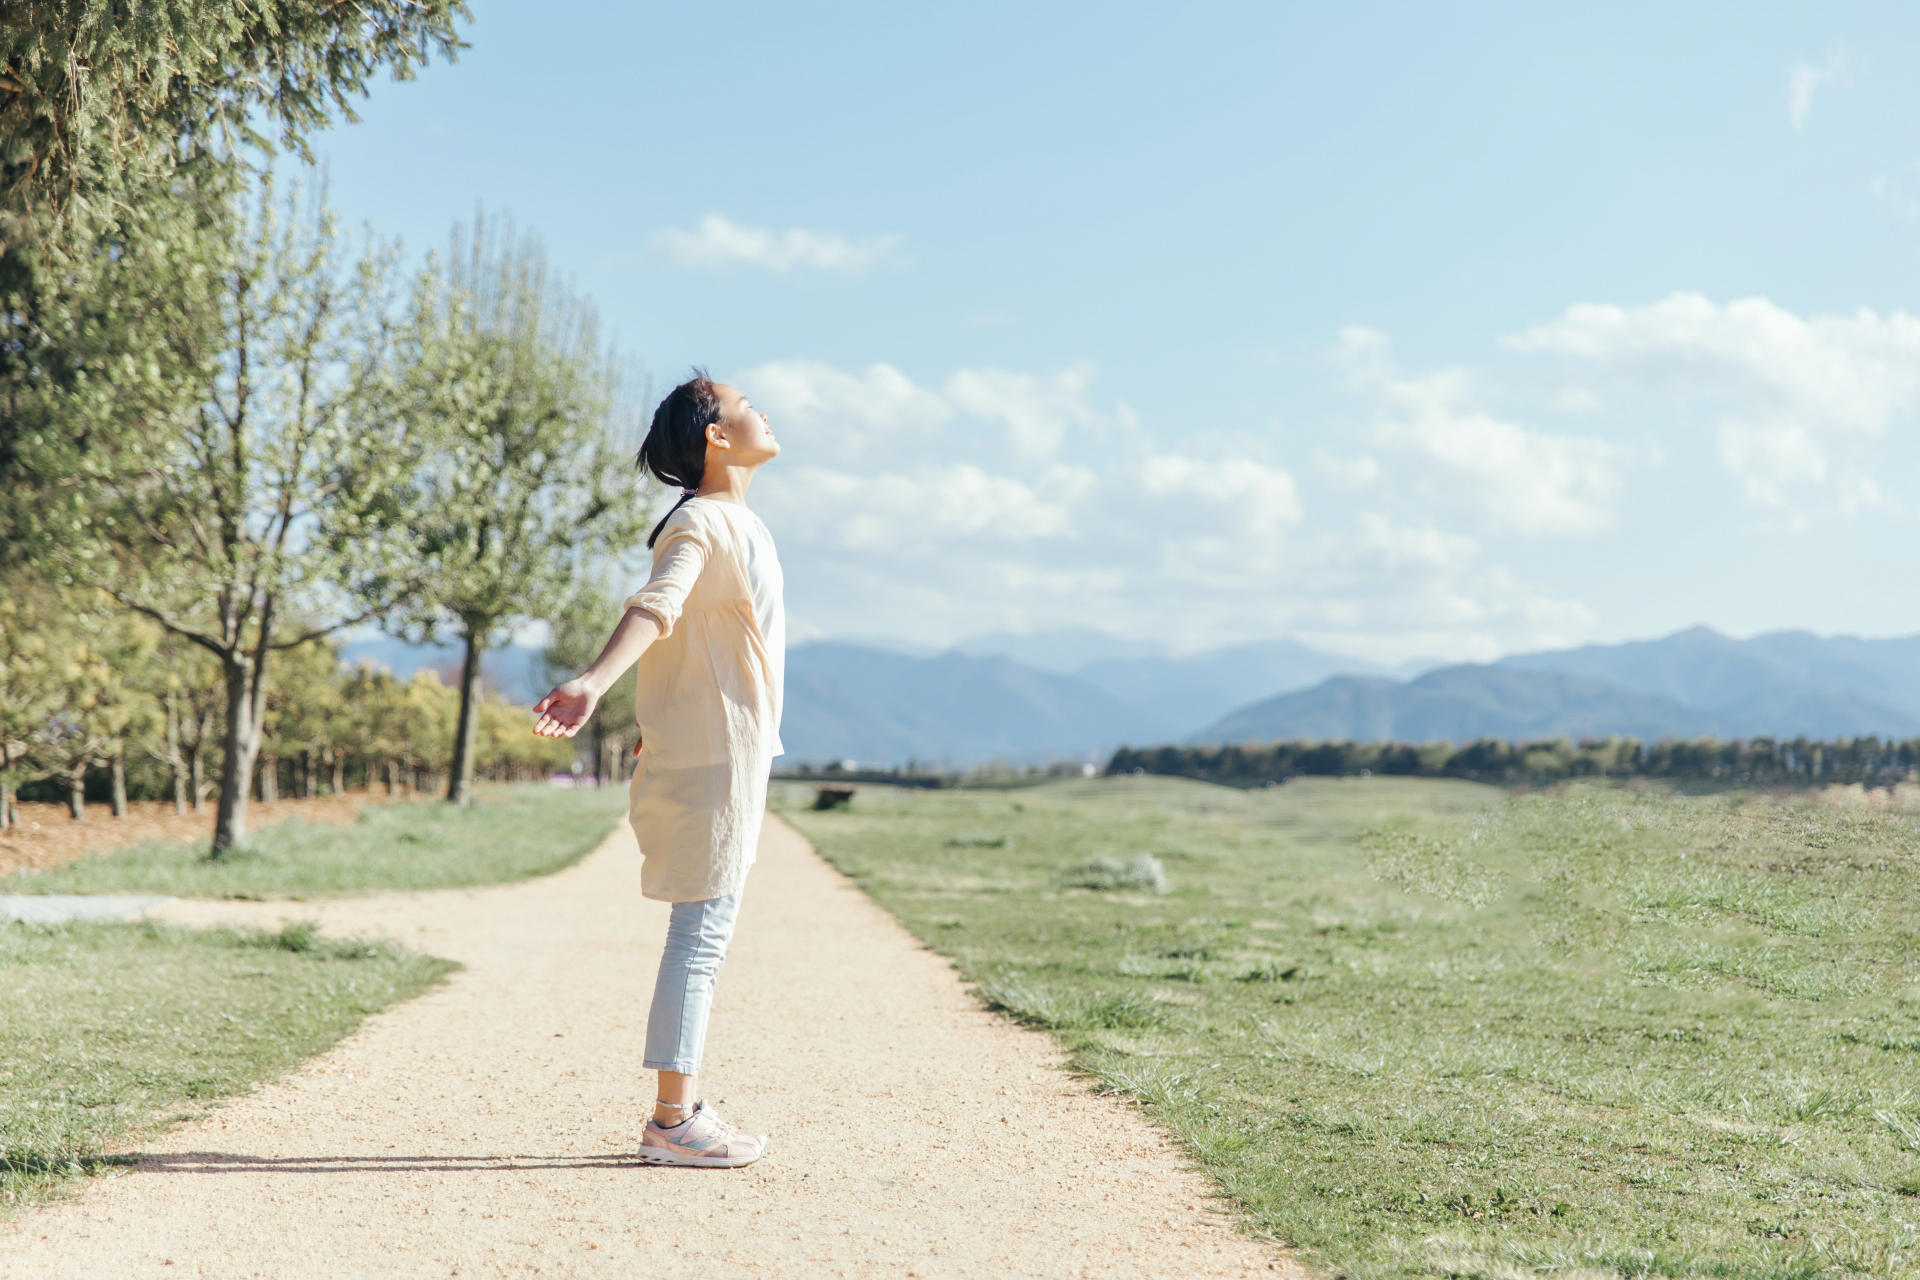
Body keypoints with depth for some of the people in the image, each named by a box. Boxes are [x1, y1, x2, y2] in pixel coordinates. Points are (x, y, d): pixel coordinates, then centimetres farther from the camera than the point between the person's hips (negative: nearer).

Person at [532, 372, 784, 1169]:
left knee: (707, 932, 13)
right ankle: (671, 1122, -6)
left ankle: (684, 1109, 20)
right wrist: (592, 684, -50)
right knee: (702, 931, -9)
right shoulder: (699, 526, -15)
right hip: (708, 753, -10)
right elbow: (653, 608, -34)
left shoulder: (737, 523, 15)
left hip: (733, 751, 10)